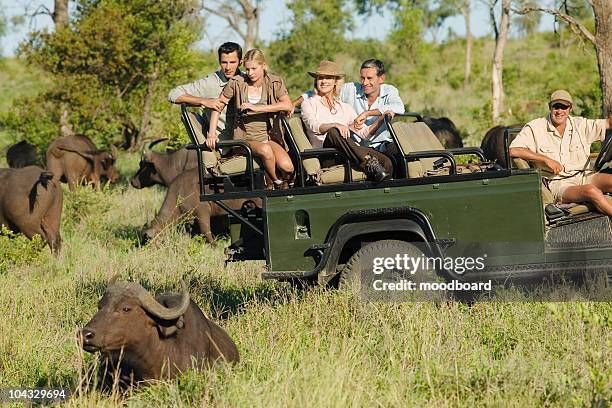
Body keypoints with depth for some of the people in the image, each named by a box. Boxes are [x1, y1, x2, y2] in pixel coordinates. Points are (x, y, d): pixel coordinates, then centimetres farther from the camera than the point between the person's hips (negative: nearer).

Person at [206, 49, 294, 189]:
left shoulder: (275, 82, 3)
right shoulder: (237, 83, 0)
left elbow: (288, 105, -13)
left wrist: (257, 108, -20)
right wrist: (212, 133, -5)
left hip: (269, 136, 1)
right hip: (245, 139, -1)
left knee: (287, 167, -26)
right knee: (265, 150, -36)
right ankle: (276, 183, -9)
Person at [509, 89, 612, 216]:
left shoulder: (580, 124, 12)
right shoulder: (534, 128, 0)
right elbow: (513, 150, -11)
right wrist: (546, 159, -13)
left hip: (584, 176, 5)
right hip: (558, 184, -5)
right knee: (592, 191, -33)